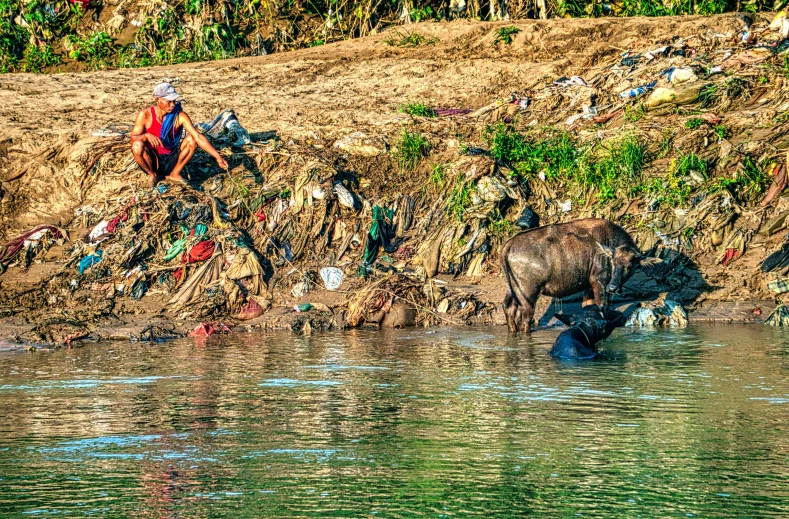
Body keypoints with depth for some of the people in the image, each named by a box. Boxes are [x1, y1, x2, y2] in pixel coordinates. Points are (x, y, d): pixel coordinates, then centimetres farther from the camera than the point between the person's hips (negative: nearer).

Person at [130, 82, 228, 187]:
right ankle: (152, 174, -4)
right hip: (152, 161, -2)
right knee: (138, 145, -33)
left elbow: (198, 137, -15)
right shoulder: (145, 115, -14)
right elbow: (133, 140, -13)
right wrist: (146, 136, -37)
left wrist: (217, 157, -23)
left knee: (191, 139, -19)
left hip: (171, 161, 2)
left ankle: (175, 174, -1)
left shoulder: (180, 116, -10)